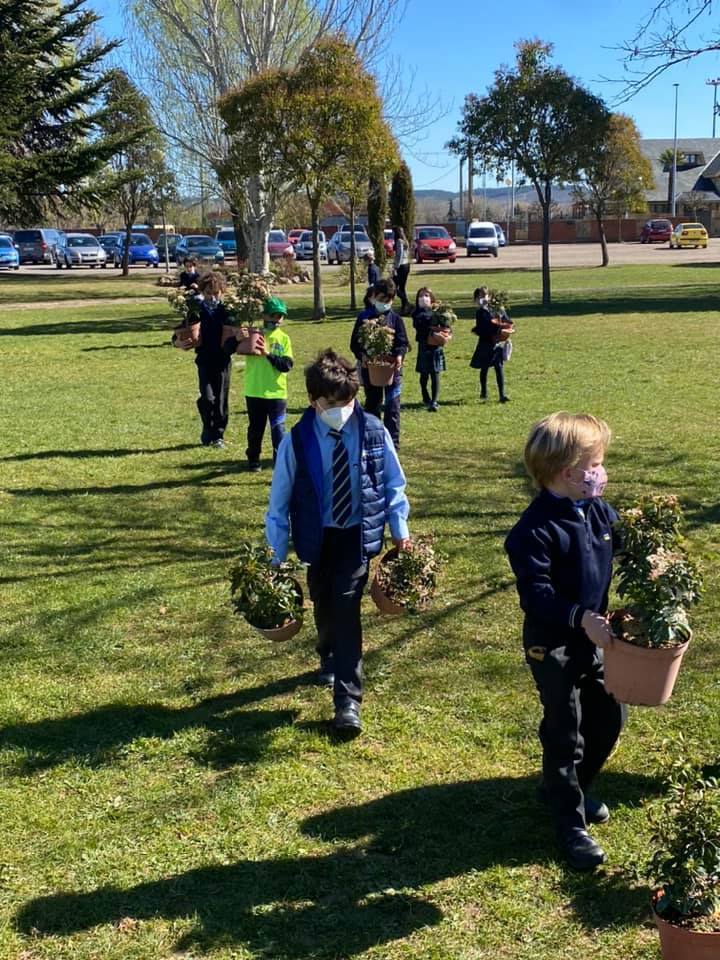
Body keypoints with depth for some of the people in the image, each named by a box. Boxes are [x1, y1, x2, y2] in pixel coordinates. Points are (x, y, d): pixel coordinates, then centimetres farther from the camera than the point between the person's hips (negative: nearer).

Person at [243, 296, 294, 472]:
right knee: (255, 429, 15)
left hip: (277, 393, -1)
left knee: (278, 429, -5)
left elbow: (287, 365, -10)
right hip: (254, 391, 1)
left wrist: (268, 354, -20)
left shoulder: (283, 338, 0)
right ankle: (253, 460, 31)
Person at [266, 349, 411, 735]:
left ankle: (348, 700, -7)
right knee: (323, 605, 16)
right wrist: (276, 555, -4)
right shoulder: (296, 441, -14)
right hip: (318, 537, 1)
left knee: (347, 606, -12)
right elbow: (279, 501, -6)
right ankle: (331, 659, 49)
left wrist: (400, 529, -1)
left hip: (359, 535, -1)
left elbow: (394, 484, 3)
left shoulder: (374, 432, -11)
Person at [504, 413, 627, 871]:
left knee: (609, 717, 16)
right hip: (552, 644, -7)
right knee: (565, 733, 3)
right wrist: (580, 618, -35)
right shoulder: (536, 529, -22)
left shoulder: (601, 512, 0)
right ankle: (571, 822, 19)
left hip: (594, 638, 7)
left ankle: (572, 785, 40)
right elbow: (535, 593, -26)